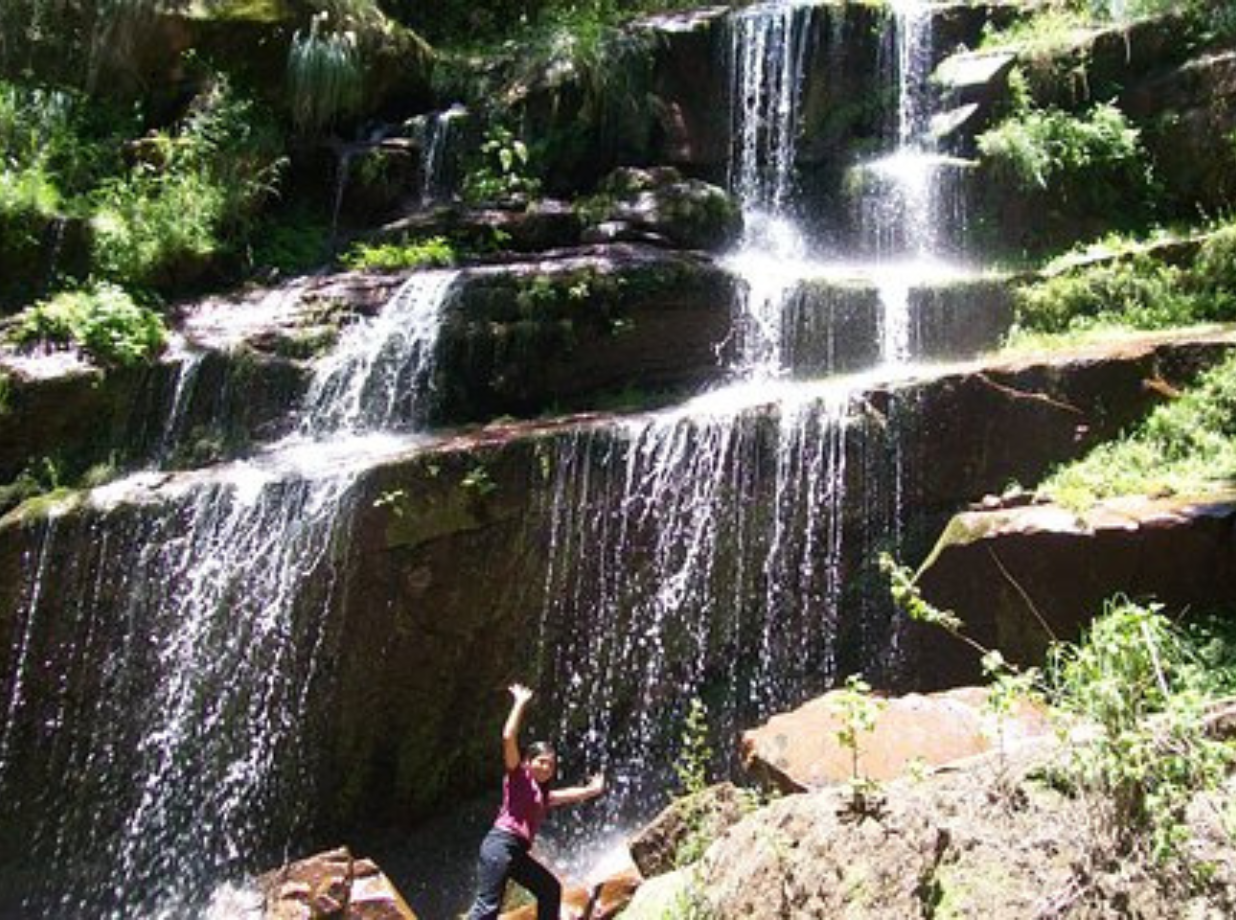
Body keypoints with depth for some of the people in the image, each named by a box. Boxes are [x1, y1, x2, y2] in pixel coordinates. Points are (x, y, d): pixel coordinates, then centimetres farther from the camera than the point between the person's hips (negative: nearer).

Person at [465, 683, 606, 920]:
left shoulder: (543, 794, 23)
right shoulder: (518, 776, 4)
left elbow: (571, 794, 41)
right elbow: (508, 738, -9)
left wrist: (592, 789, 47)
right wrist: (520, 703, -6)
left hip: (518, 852, 9)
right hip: (500, 843, -9)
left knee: (551, 889, 18)